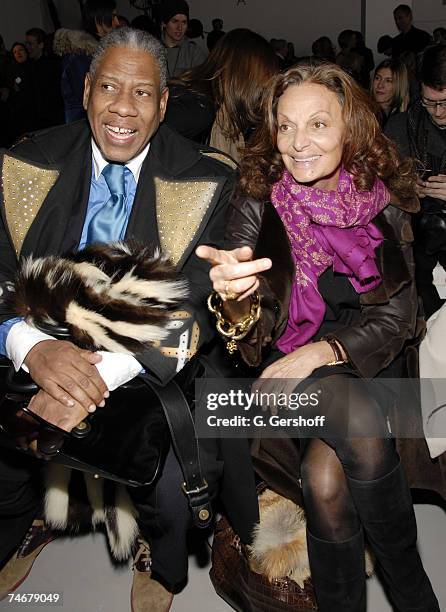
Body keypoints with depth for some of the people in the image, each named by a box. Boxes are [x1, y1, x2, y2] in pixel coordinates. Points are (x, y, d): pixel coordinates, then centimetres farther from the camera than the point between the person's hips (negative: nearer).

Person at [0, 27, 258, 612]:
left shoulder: (206, 182, -7)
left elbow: (197, 308, -13)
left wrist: (105, 371, -28)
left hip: (151, 367, -2)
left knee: (170, 483, -22)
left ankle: (158, 560, 17)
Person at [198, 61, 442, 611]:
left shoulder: (384, 205, -2)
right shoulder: (256, 206, -6)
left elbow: (397, 317, -3)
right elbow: (251, 333, -11)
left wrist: (322, 351, -21)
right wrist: (232, 297, -36)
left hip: (368, 367, 1)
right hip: (285, 368, -1)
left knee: (326, 477, -26)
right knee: (359, 423, -30)